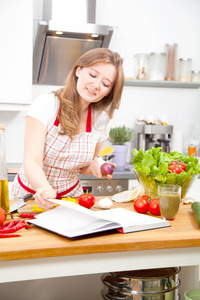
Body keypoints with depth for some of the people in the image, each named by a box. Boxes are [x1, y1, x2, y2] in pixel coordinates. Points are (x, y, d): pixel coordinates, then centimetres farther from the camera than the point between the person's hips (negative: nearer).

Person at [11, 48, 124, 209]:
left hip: (71, 194, 2)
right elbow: (32, 162, -24)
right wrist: (47, 190, -42)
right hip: (31, 194, -2)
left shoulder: (102, 119, -4)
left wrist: (94, 168, -13)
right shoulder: (45, 105, -16)